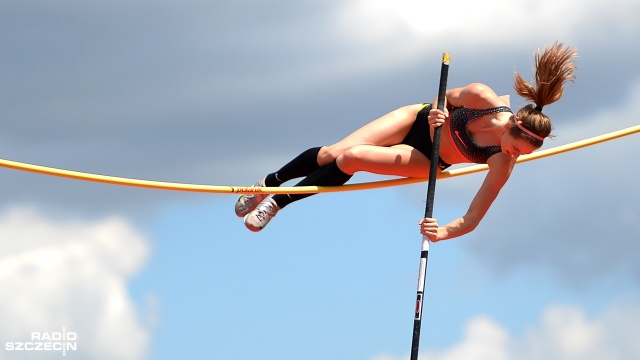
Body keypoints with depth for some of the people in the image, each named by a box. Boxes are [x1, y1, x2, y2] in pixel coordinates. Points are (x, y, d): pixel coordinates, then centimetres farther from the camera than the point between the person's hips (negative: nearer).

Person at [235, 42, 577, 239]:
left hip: (427, 161, -1)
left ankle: (279, 201, 4)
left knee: (352, 158, -20)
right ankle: (269, 182, 18)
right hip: (419, 120, 1)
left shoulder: (503, 163, -30)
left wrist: (444, 232, -47)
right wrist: (436, 112, -26)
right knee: (333, 153, -11)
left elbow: (473, 217, -29)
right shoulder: (482, 97, -29)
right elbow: (447, 96, -5)